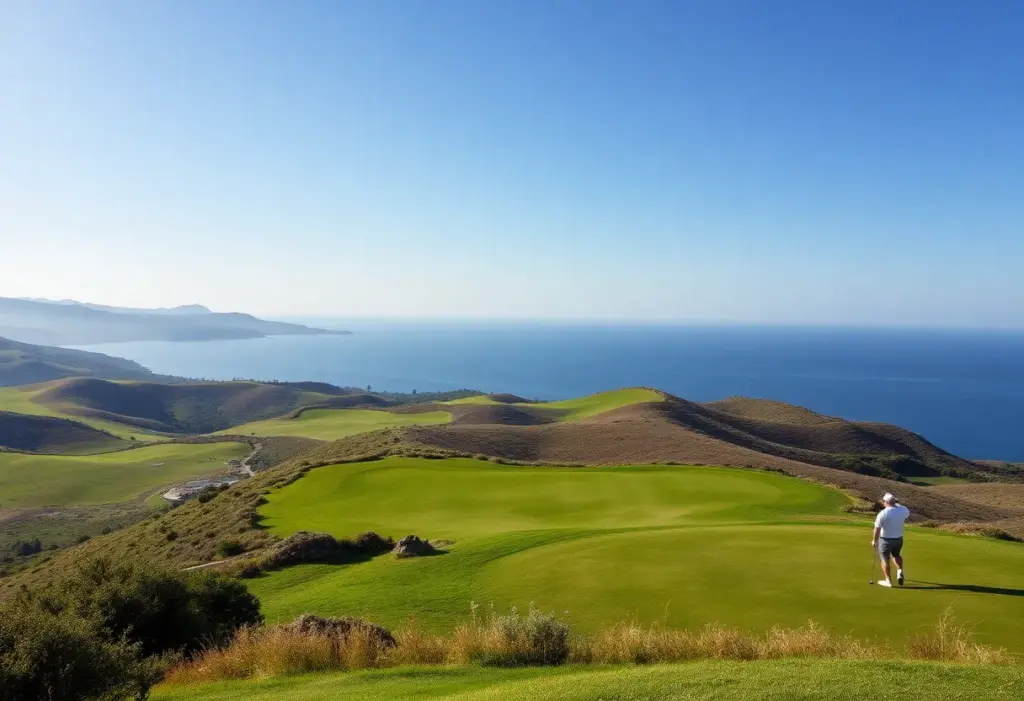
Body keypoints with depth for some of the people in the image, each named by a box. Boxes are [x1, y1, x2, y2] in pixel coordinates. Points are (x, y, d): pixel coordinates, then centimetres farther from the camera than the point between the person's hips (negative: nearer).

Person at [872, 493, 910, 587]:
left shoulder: (882, 514, -23)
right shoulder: (903, 510, -11)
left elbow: (877, 530, -18)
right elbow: (908, 513, 16)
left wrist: (874, 540, -2)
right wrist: (896, 503, 17)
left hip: (885, 540, -4)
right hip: (898, 539, 4)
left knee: (885, 559, 11)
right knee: (897, 555, 29)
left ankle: (888, 581, 17)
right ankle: (900, 571, 9)